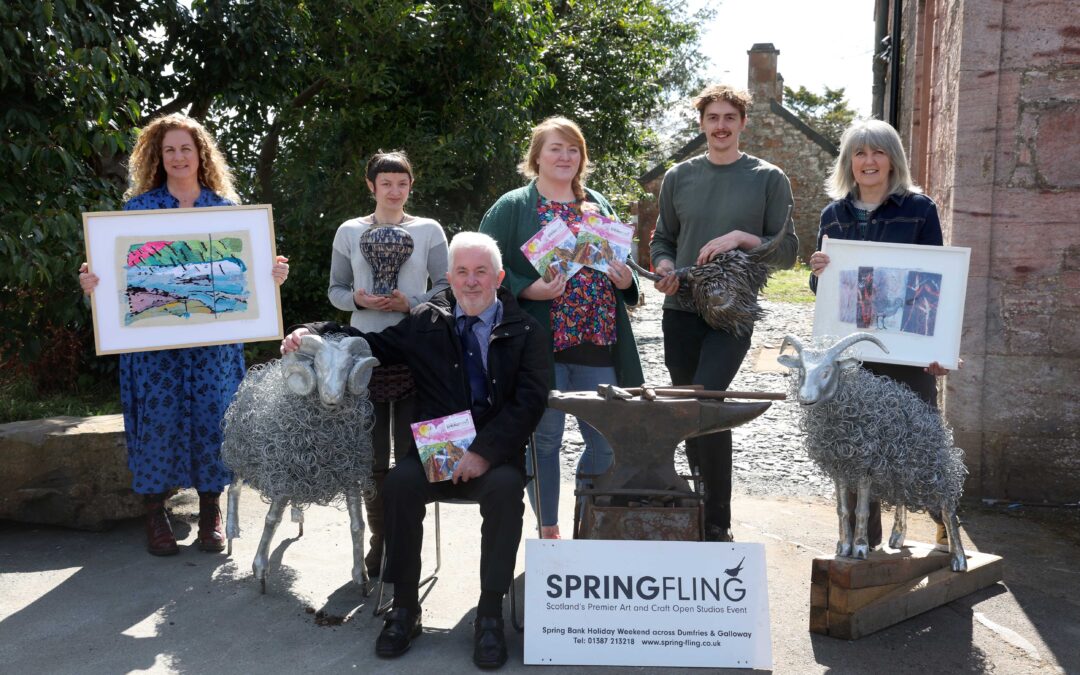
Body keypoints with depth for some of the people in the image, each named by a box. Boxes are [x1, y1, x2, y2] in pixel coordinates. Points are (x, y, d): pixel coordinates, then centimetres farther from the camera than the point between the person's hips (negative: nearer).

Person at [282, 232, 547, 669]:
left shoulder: (523, 330, 5)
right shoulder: (426, 321, 12)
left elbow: (530, 400, -4)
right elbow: (375, 345, 20)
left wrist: (485, 452, -16)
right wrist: (312, 335, 4)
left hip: (494, 455, -2)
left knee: (505, 487, -32)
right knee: (399, 482, -28)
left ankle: (490, 614, -18)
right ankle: (404, 608, -12)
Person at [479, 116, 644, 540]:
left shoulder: (598, 205, 17)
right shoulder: (512, 207, 1)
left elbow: (617, 263, 24)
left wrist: (626, 280, 2)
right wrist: (528, 289, -19)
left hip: (597, 346, 4)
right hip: (542, 346, -4)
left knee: (607, 438, 6)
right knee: (544, 438, 4)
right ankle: (548, 531, 20)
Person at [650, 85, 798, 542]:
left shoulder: (768, 179, 4)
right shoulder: (679, 177, 12)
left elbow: (787, 250, 2)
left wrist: (741, 237, -14)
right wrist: (663, 267, -2)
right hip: (680, 311, 4)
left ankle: (717, 523, -6)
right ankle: (702, 509, 25)